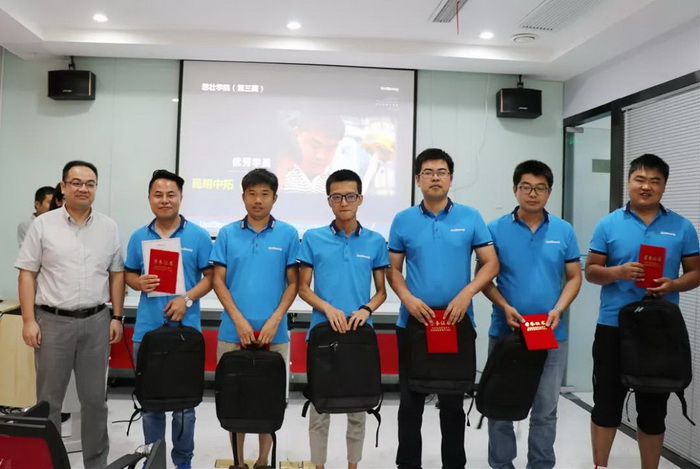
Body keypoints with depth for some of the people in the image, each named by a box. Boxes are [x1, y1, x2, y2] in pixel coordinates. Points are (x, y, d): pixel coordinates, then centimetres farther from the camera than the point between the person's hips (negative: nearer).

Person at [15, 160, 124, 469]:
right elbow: (27, 274, -1)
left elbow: (117, 274, 8)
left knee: (95, 398, 11)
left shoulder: (108, 227, 5)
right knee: (48, 399, 8)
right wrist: (29, 320, -7)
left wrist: (117, 317, 3)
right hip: (53, 321, -2)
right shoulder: (43, 225, 0)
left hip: (96, 321, 2)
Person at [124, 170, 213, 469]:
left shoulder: (198, 236, -2)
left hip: (185, 328, -3)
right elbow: (129, 274, 14)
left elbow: (210, 276, -2)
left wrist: (187, 299, -16)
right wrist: (140, 282, -9)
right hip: (147, 329, 3)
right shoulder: (139, 237, 7)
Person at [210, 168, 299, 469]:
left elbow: (293, 283, 2)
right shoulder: (227, 234, 4)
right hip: (233, 331, 1)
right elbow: (218, 281, 2)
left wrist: (274, 320, -9)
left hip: (274, 333, 0)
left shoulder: (288, 234, 1)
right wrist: (239, 320, -8)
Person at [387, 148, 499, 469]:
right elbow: (393, 268, 5)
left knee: (453, 401, 10)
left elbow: (491, 264, 0)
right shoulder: (403, 221, 3)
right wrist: (407, 298, -13)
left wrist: (466, 294, -15)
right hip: (412, 322, 1)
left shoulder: (470, 218, 1)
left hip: (457, 323, 0)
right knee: (411, 401, 9)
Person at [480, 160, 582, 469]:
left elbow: (574, 278, 6)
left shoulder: (564, 231, 3)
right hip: (505, 331, -1)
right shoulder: (496, 230, -3)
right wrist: (504, 307, -15)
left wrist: (558, 310, -9)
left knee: (545, 410, 10)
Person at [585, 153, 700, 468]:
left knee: (653, 409, 12)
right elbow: (591, 271, 2)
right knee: (606, 403, 8)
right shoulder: (609, 224, 1)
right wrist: (618, 272, -18)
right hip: (613, 327, -1)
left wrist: (673, 285, -14)